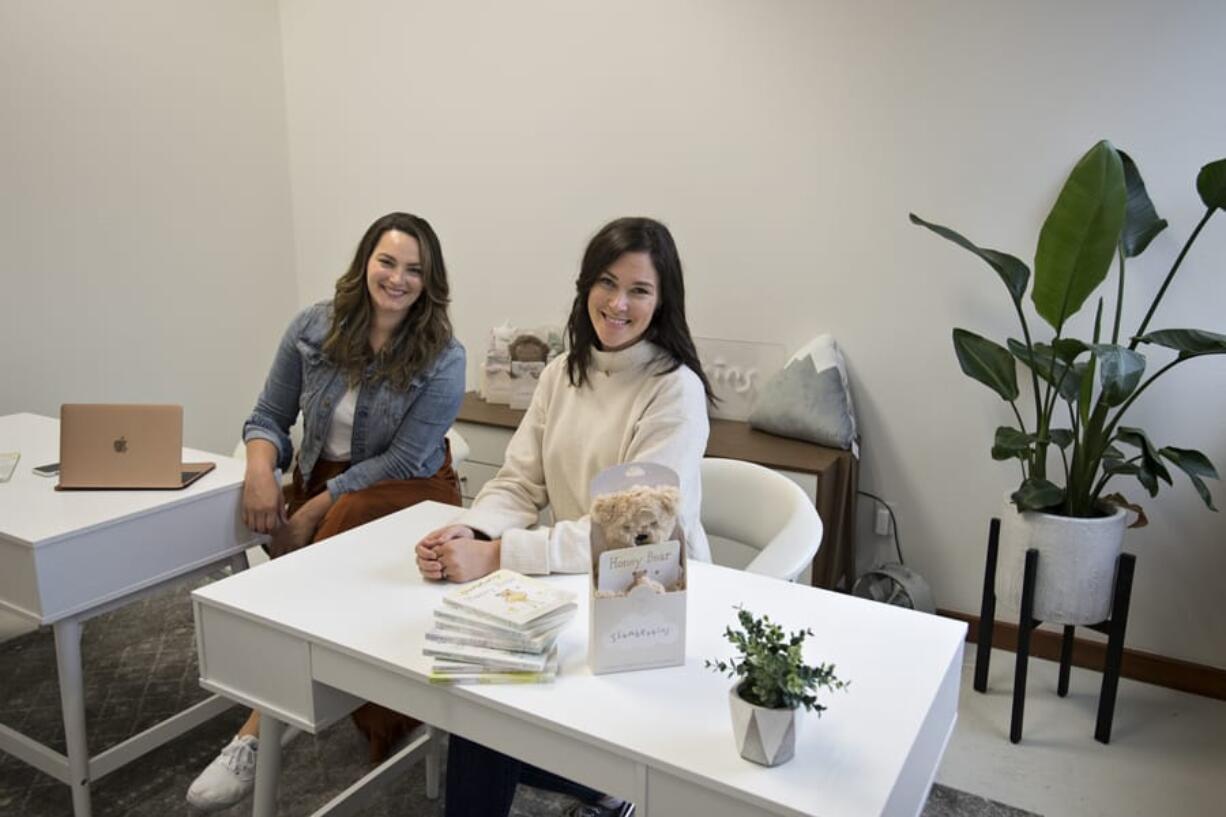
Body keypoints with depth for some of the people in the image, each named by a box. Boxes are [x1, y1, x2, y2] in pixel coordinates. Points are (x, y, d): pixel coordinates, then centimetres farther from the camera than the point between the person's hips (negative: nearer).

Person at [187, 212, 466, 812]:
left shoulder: (442, 358, -12)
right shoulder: (315, 328, -2)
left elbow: (401, 461, -14)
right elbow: (269, 417, 5)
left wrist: (314, 511, -19)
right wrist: (260, 471, -17)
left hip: (406, 491, -4)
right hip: (318, 480, 4)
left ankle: (259, 732, -24)